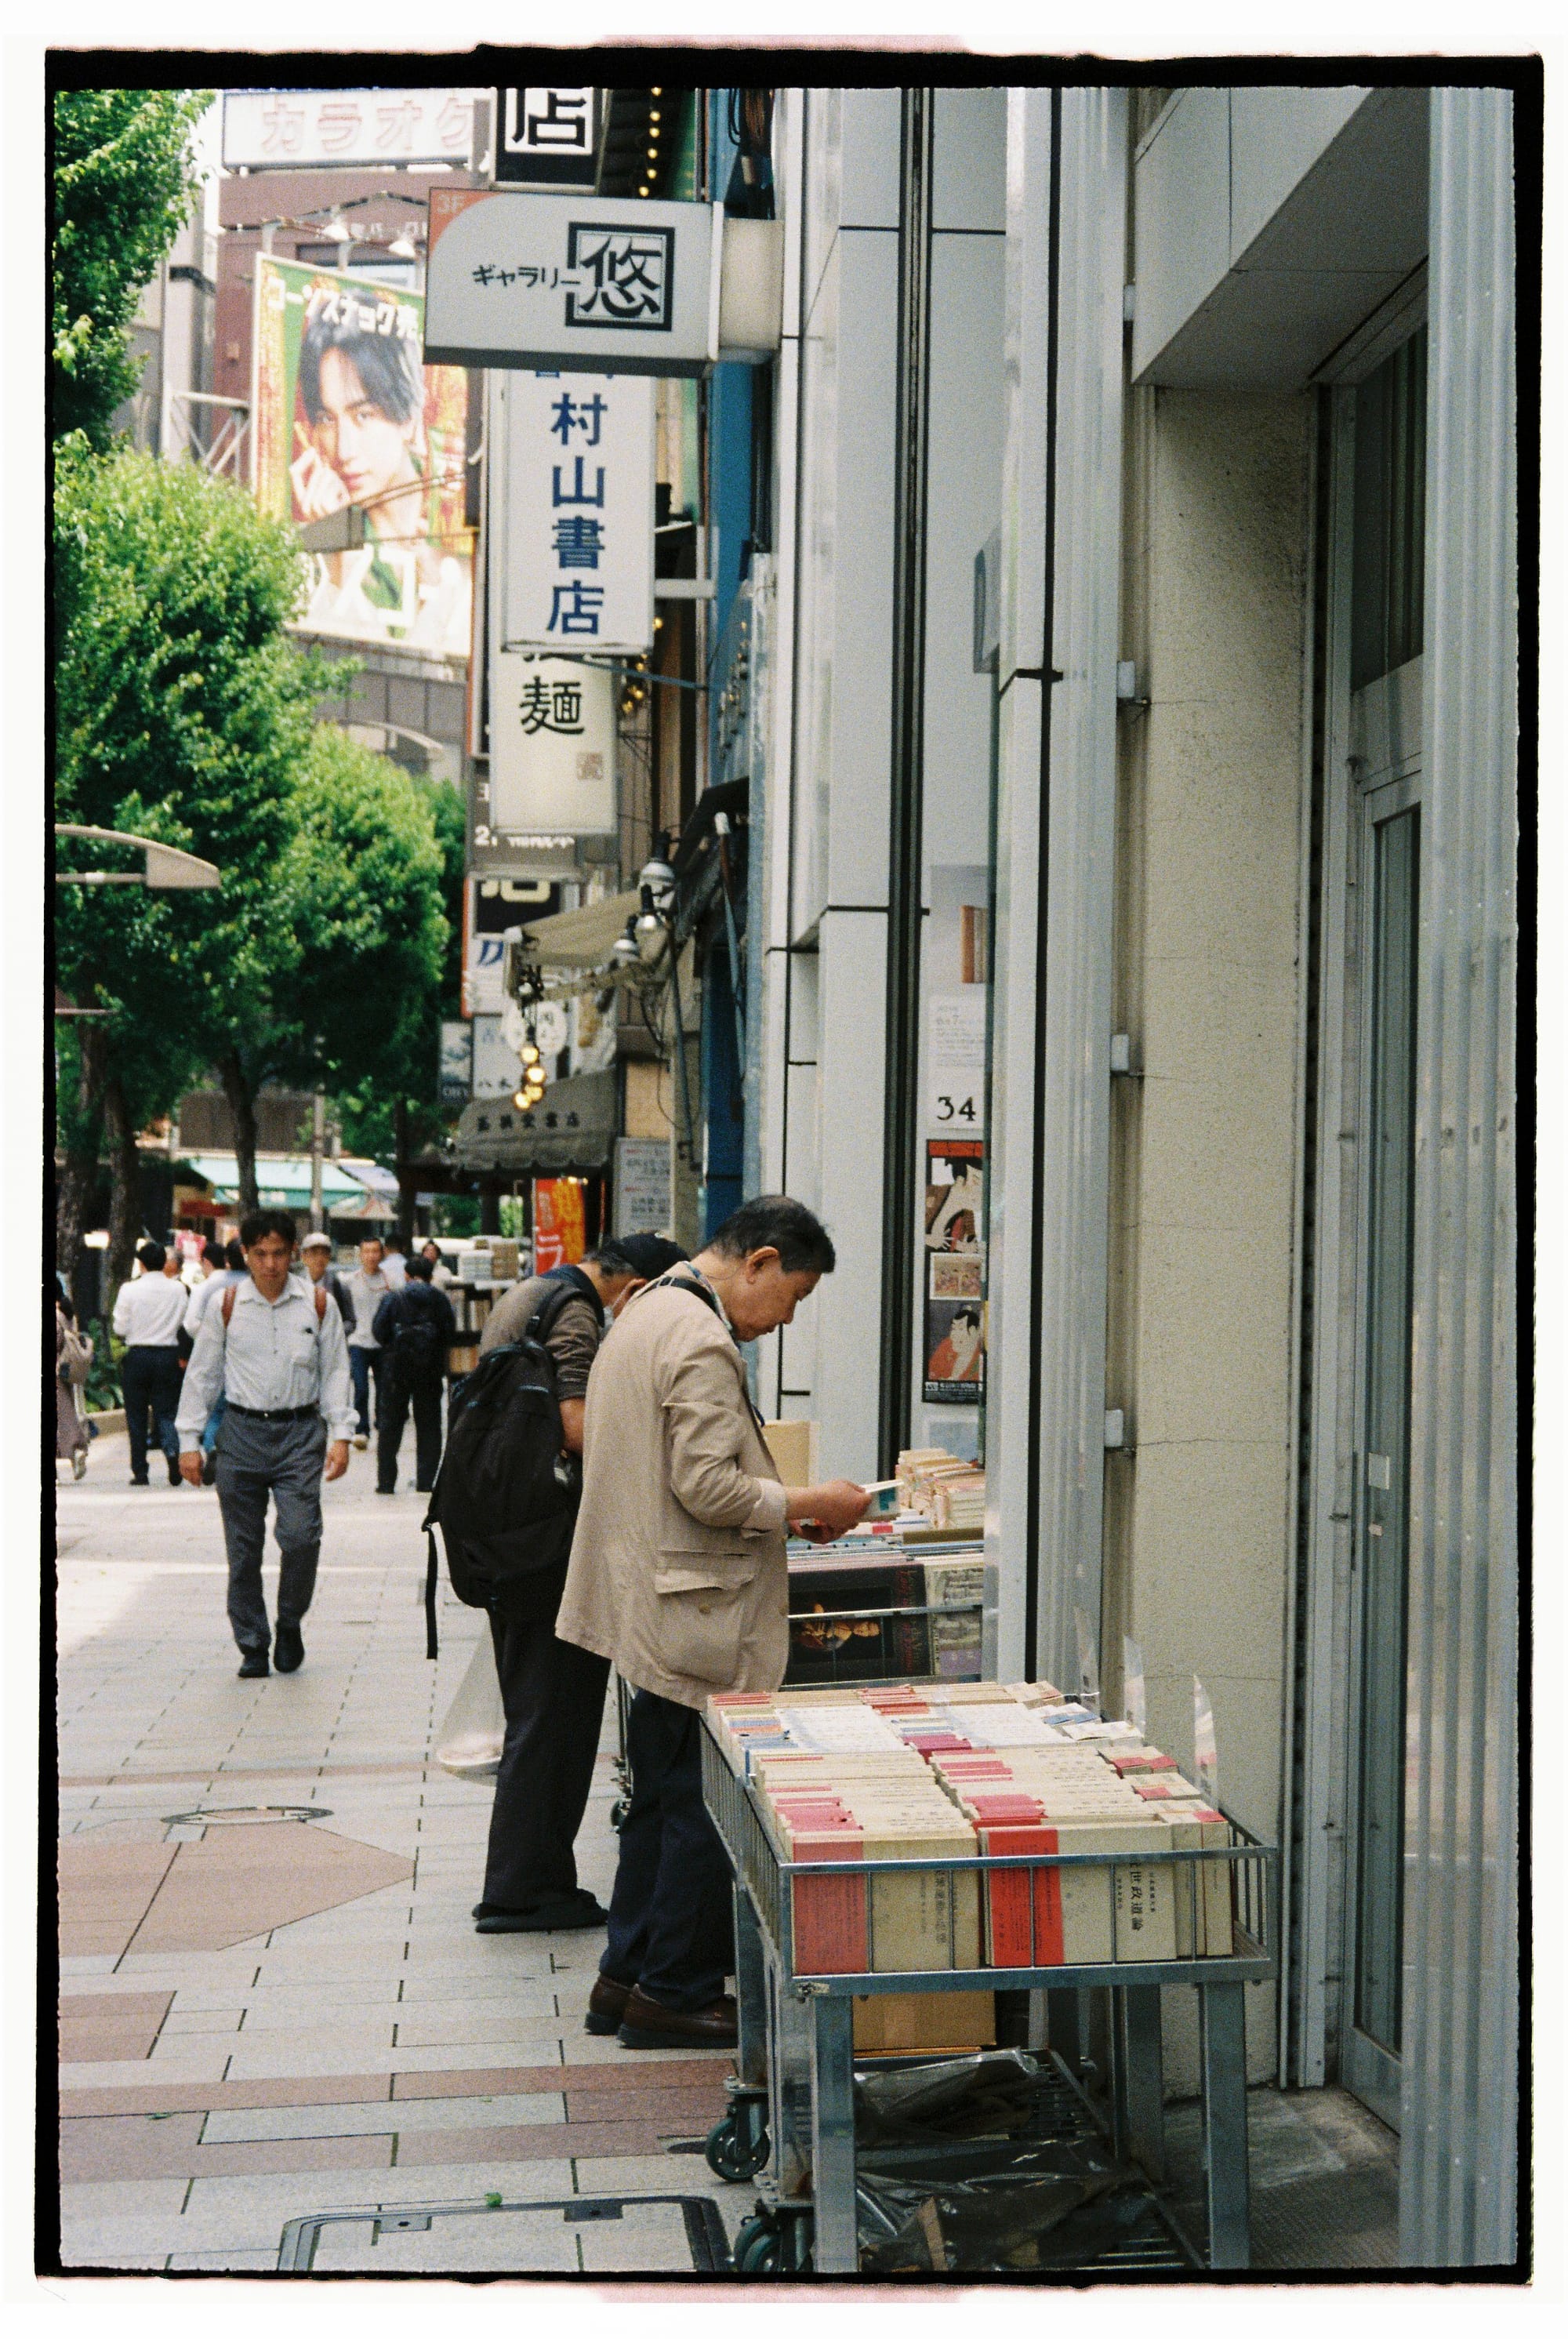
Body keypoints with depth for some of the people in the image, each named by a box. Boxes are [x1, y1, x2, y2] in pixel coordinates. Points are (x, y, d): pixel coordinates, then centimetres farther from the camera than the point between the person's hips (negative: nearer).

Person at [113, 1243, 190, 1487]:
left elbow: (120, 1328, -4)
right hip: (167, 1355, 1)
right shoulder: (178, 1290, -3)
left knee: (137, 1416, 8)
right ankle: (173, 1452, -21)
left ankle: (140, 1471, 8)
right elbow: (187, 1322, 2)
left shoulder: (129, 1290, -8)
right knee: (165, 1412, 6)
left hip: (137, 1355, -1)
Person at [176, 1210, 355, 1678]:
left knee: (300, 1535, -13)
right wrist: (189, 1441, 6)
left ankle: (290, 1624, 11)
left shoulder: (317, 1304, 3)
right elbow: (201, 1374, 8)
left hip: (300, 1432, -1)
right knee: (243, 1547, 2)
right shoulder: (227, 1307, 2)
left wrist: (341, 1435, 1)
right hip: (242, 1431, 1)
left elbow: (335, 1372, 8)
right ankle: (252, 1646, 14)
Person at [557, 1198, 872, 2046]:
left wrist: (789, 1507, 16)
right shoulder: (702, 1341, -19)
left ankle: (626, 1979, 25)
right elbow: (708, 1488, -23)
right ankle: (672, 1994, 9)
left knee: (662, 1801, 18)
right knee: (703, 1807, 0)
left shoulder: (646, 1312, 15)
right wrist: (811, 1504, -10)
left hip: (654, 1610, 11)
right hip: (695, 1619, -11)